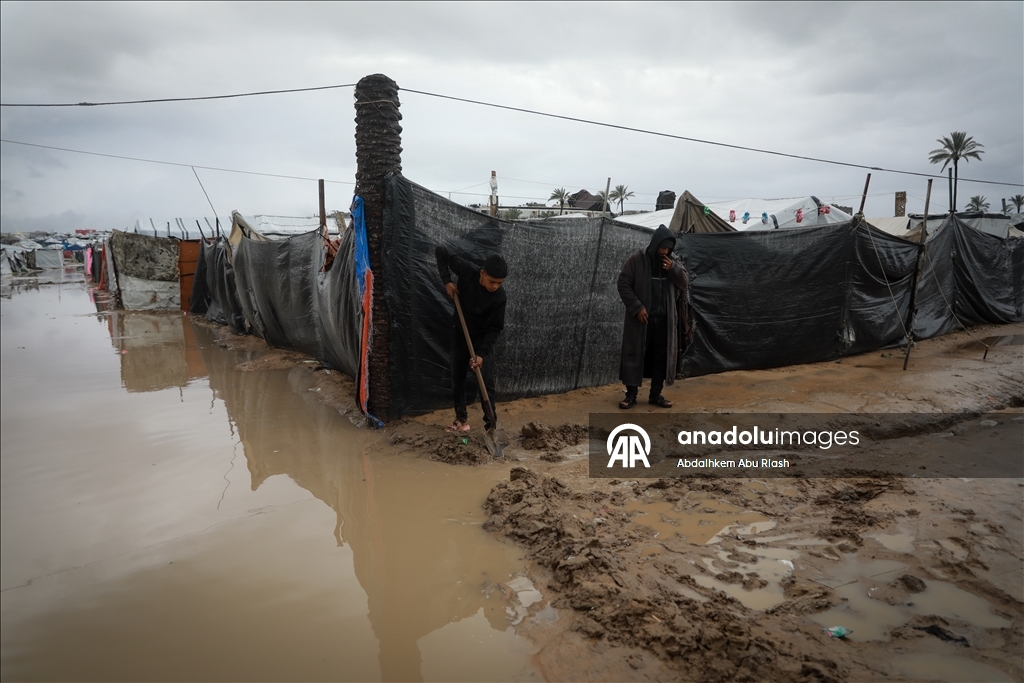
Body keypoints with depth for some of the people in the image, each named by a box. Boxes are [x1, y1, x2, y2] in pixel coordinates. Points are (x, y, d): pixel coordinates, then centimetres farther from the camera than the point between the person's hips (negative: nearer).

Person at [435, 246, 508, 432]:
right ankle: (461, 419, 23)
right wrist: (447, 281, -20)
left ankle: (491, 424, -1)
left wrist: (481, 353, -29)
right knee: (457, 378, 9)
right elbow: (441, 252, -12)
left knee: (486, 381, -9)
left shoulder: (499, 297, -27)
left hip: (483, 336, -2)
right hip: (459, 333, 3)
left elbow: (495, 328, -20)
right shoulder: (467, 270, -24)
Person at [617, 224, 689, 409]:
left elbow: (685, 283, 6)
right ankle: (631, 394, 9)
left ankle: (655, 394, 18)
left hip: (664, 319, 4)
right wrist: (637, 307, -16)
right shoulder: (636, 260, -6)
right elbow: (623, 284, -8)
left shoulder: (673, 262, 8)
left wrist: (674, 269, -13)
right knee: (634, 355, -1)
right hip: (640, 317, -4)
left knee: (662, 356, 7)